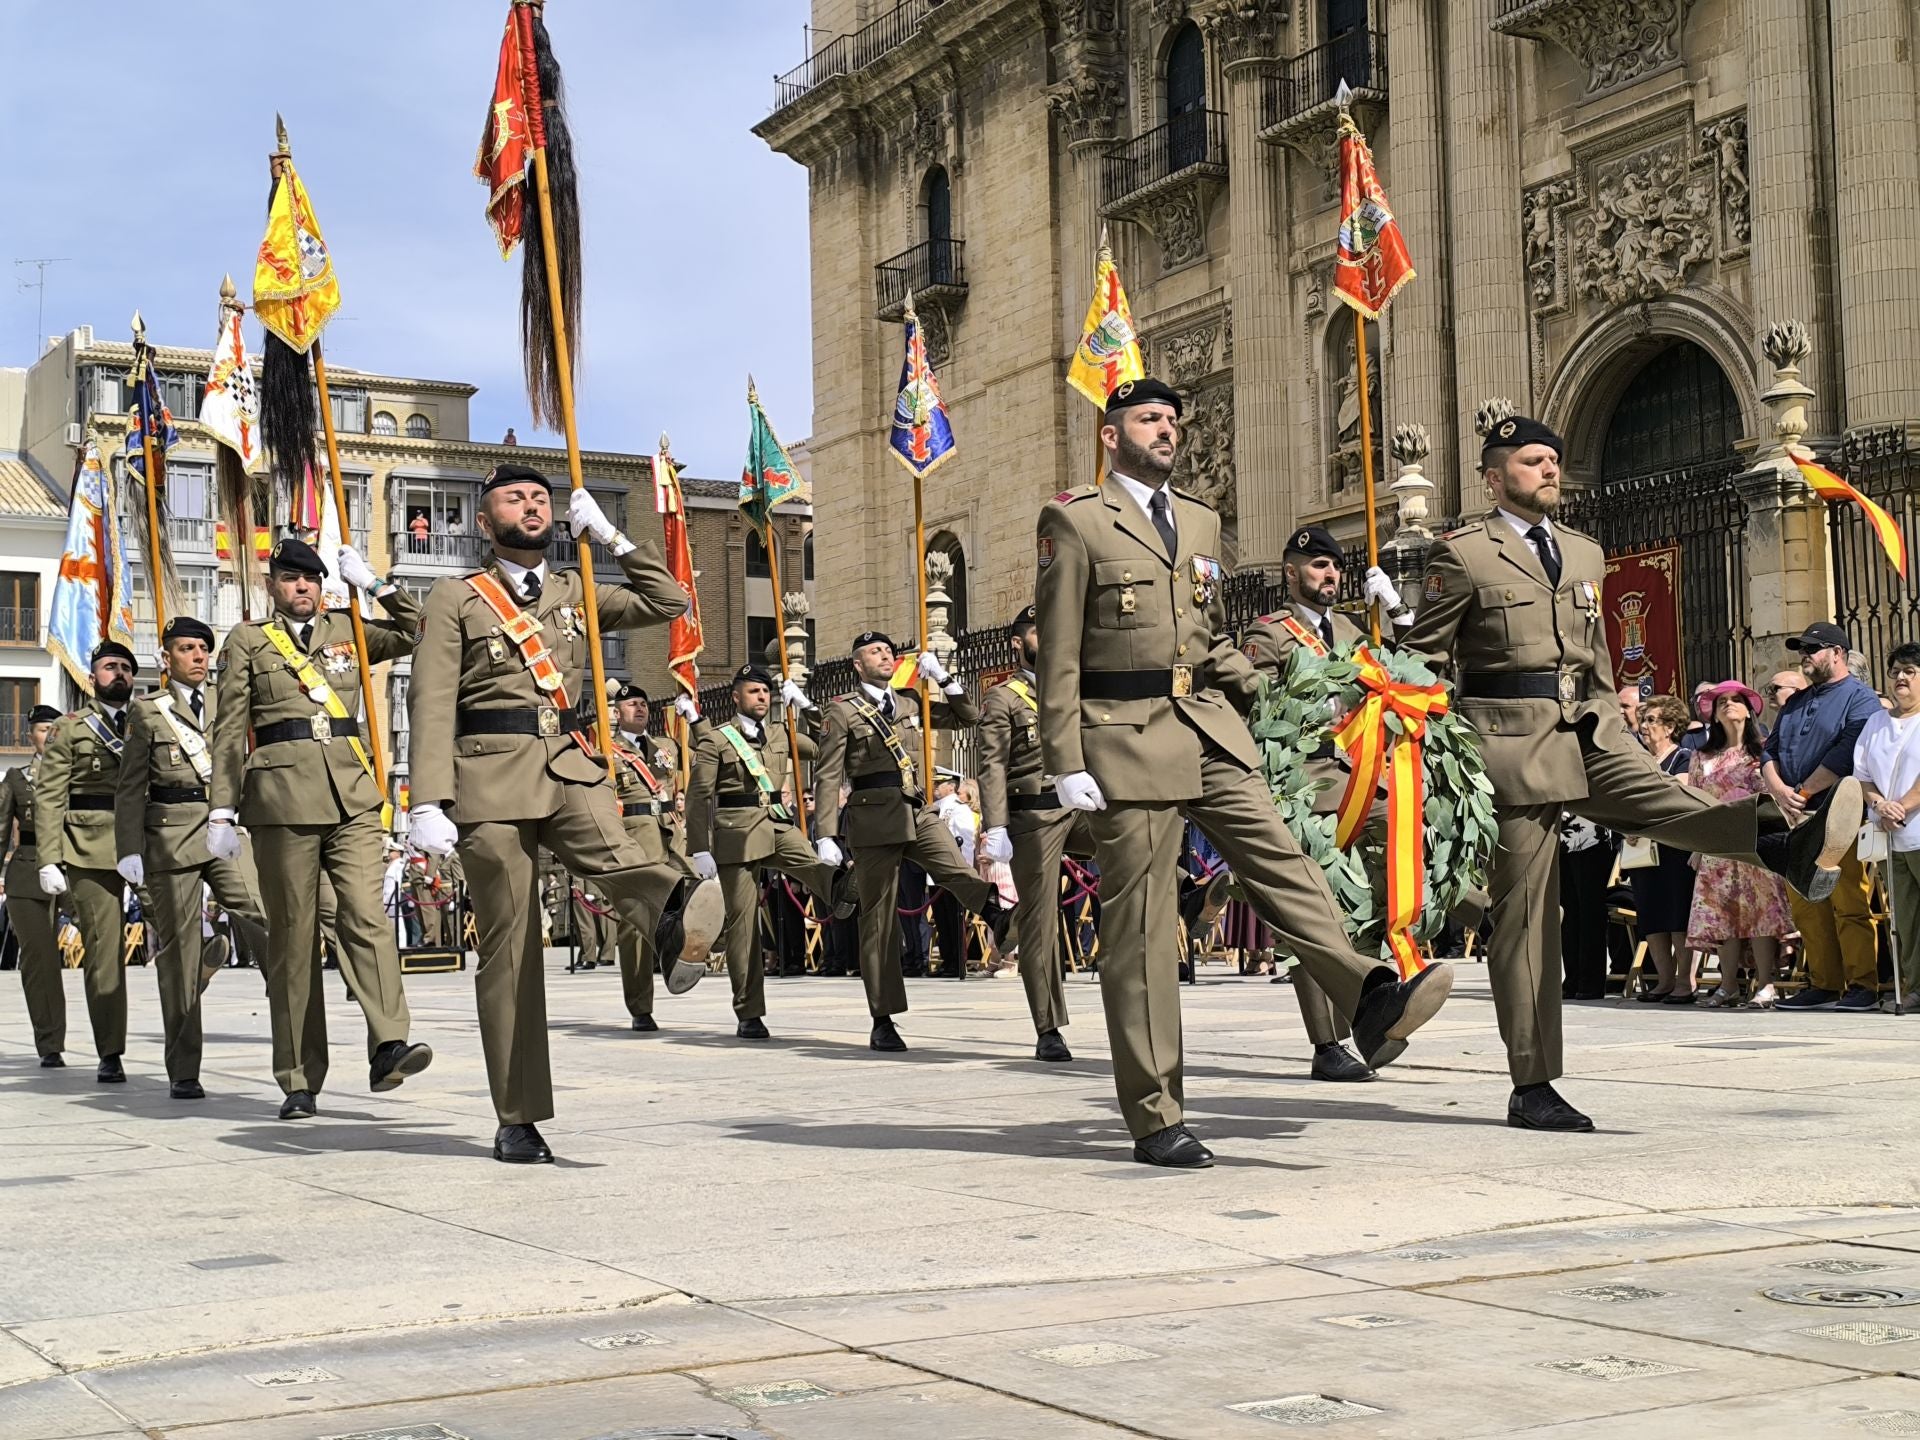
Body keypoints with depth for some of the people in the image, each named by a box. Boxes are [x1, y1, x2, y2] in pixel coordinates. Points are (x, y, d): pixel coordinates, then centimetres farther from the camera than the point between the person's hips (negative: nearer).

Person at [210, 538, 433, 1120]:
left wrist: (376, 585, 12)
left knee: (366, 915, -15)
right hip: (282, 799, -2)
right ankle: (299, 1081, 4)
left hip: (352, 796, 2)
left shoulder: (347, 631, 18)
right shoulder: (248, 641, 10)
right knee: (293, 935, 0)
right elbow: (229, 732, 6)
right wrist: (223, 811, -1)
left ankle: (388, 1048, -25)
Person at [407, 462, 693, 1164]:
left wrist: (611, 538, 13)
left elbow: (669, 601, 19)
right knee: (508, 945, -2)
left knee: (612, 851, -31)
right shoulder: (455, 598, 6)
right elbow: (433, 705, -3)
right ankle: (518, 1122, 3)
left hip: (568, 765, 3)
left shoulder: (576, 592, 20)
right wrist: (429, 802, -15)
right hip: (492, 775, -3)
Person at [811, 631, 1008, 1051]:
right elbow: (827, 777, -2)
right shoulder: (843, 711, 2)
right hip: (873, 818, -4)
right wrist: (825, 835, -9)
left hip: (917, 813, 4)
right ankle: (883, 1022, 4)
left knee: (957, 872, -26)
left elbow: (968, 717, 18)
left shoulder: (909, 704, 16)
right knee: (879, 919, -1)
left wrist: (943, 679, 5)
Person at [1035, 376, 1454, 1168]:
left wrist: (1252, 686, 10)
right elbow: (1058, 656, -5)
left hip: (1210, 727, 6)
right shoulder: (1074, 521, -1)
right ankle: (1155, 1120, 2)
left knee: (1279, 859, -14)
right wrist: (1065, 763, -11)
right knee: (1140, 926, -2)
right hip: (1126, 737, -5)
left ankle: (1371, 1002, -29)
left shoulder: (1200, 520, 18)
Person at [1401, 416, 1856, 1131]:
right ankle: (1531, 1086, 1)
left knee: (1660, 799, -23)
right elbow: (1425, 661, 0)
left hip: (1586, 731, 5)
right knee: (1523, 909, -3)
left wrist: (1613, 732, 20)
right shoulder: (1462, 554, 0)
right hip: (1509, 741, -5)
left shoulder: (1584, 555, 19)